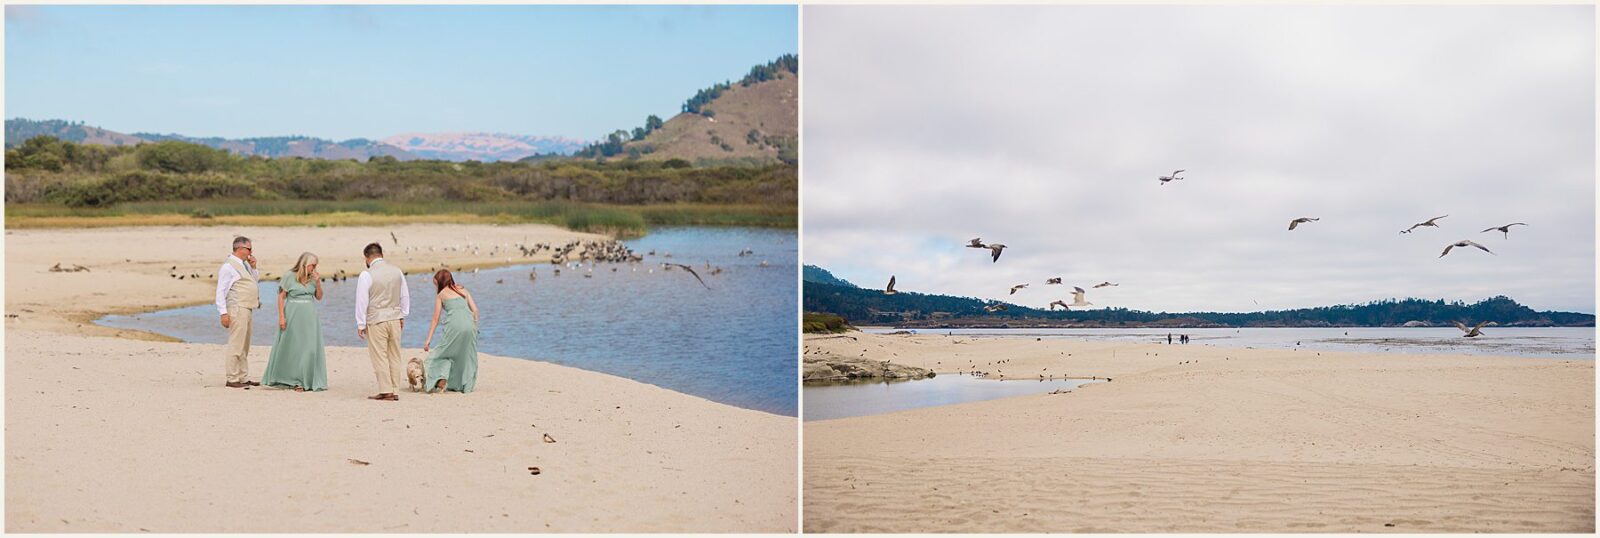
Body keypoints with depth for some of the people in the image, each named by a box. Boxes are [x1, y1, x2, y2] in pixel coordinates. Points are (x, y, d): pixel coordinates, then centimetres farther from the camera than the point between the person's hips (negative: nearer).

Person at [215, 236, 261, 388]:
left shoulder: (244, 264, 14)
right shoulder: (228, 266, -11)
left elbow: (256, 280, 26)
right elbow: (220, 291, -14)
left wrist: (253, 267, 7)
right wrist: (223, 313, -19)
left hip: (247, 309, 10)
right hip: (237, 309, -10)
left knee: (245, 346, 15)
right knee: (236, 344, -9)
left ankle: (244, 378, 23)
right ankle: (232, 379, -6)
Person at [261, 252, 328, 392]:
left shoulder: (313, 278, 7)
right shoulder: (290, 276, -5)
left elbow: (319, 297, 9)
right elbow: (281, 297, -4)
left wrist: (318, 282, -6)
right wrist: (281, 317, -10)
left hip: (309, 317, 4)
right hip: (293, 316, -4)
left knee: (309, 348, 0)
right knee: (290, 347, 4)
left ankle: (303, 381, 6)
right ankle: (286, 379, 15)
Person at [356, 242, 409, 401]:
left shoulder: (366, 275, -10)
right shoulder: (397, 271, 5)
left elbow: (362, 301, -7)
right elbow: (405, 296, 13)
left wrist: (360, 324, 1)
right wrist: (402, 316, 23)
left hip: (376, 321, -5)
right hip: (395, 318, 5)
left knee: (380, 357, 1)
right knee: (395, 356, 11)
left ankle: (386, 392, 3)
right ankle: (394, 389, 14)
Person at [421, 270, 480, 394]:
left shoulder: (441, 295, 14)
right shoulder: (463, 290, 22)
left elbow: (435, 319, 11)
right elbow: (475, 310, 13)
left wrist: (428, 339, 13)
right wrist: (475, 327, 20)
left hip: (454, 324, -3)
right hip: (469, 323, 3)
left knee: (444, 353, 12)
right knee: (467, 355, 15)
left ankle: (441, 381, -7)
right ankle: (466, 386, 12)